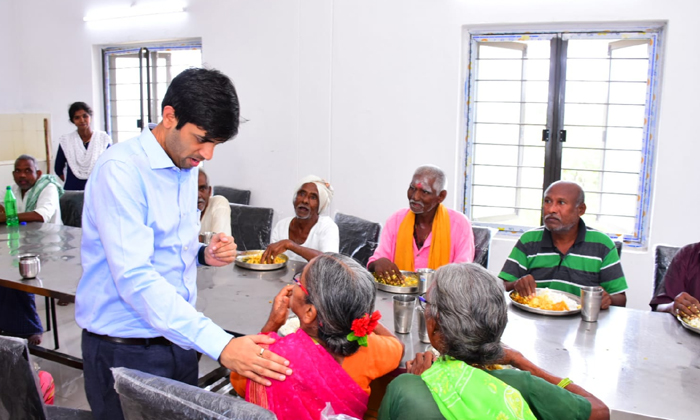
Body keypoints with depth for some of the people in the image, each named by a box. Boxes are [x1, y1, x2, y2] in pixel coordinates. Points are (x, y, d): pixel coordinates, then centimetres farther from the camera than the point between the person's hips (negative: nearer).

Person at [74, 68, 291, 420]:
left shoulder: (187, 168, 6)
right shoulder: (120, 170, -20)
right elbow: (134, 278, -29)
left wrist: (204, 255, -4)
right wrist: (220, 345, -35)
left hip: (179, 339, 7)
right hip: (125, 351, -7)